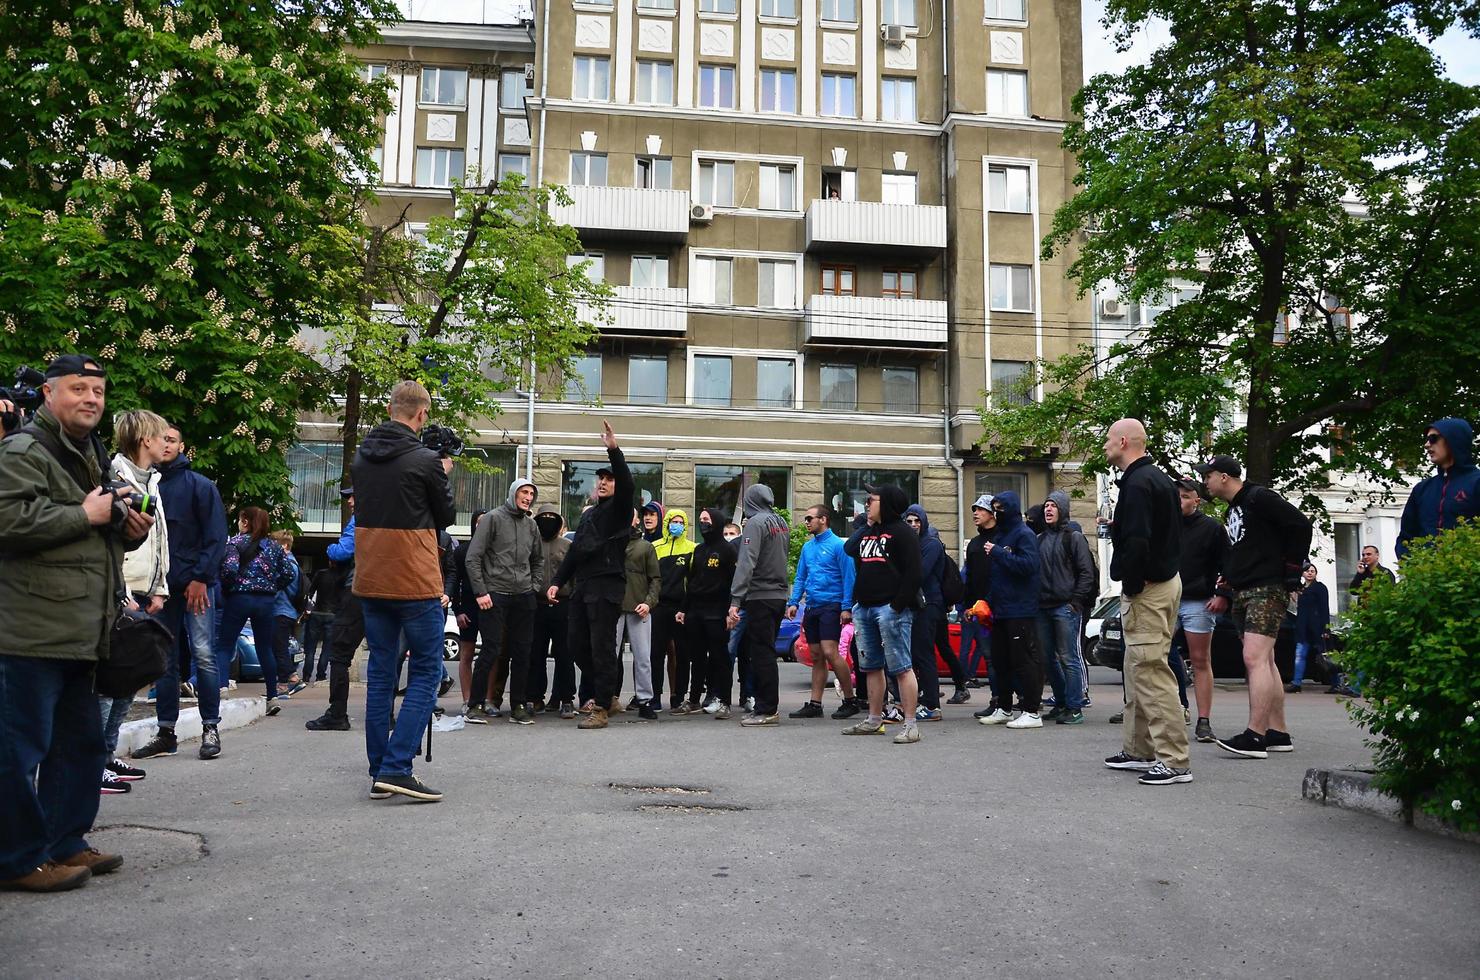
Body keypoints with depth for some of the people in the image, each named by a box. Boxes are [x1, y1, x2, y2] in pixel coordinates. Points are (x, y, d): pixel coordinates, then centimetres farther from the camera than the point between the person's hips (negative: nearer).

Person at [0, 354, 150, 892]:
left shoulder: (92, 455, 21)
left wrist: (129, 529, 13)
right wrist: (84, 515, -16)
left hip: (79, 634, 10)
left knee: (81, 742, 15)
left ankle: (65, 843, 26)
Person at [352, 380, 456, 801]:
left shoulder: (361, 457, 7)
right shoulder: (425, 461, -12)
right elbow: (446, 517, 1)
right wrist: (443, 477, 17)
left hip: (371, 581, 6)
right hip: (415, 583, -6)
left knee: (381, 673, 12)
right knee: (425, 673, 2)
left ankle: (379, 771, 15)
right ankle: (396, 768, -7)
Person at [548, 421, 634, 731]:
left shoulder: (618, 509, 1)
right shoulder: (588, 515, 22)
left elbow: (627, 484, -21)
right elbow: (574, 552, 22)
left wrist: (614, 449, -30)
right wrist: (557, 581, 14)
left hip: (606, 588, -8)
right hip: (581, 587, 8)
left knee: (602, 648, -7)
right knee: (578, 645, 7)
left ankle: (601, 709, -2)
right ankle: (607, 693, 24)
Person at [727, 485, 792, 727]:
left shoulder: (755, 523, -11)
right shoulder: (782, 523, 14)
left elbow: (746, 563, -20)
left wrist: (735, 600, -23)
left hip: (760, 597, -8)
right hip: (780, 595, 8)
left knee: (761, 654, -4)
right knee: (765, 653, 14)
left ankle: (767, 710, -3)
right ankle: (764, 706, 18)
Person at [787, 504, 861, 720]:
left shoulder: (837, 545, -7)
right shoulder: (807, 547, 14)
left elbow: (848, 577, -10)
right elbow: (800, 577, 18)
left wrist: (847, 607, -16)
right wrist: (794, 602, 7)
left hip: (831, 606, -7)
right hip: (812, 608, 7)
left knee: (829, 653, -15)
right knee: (816, 657, 9)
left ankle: (850, 700, -4)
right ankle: (815, 704, 13)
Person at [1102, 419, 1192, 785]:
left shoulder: (1137, 483, -16)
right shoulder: (1159, 478, 17)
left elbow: (1137, 542, -24)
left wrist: (1131, 588, -18)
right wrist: (1117, 527, 13)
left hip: (1146, 588, -11)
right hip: (1166, 578, 11)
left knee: (1151, 672, -9)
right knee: (1139, 670, 16)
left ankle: (1175, 761, -8)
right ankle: (1139, 751, 24)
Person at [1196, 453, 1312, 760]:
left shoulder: (1258, 498, -9)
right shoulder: (1232, 510, 20)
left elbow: (1301, 525, -15)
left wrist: (1292, 570, -13)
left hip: (1267, 590, -10)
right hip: (1244, 593, 10)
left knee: (1254, 658, -17)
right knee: (1264, 661, 11)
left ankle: (1255, 735, -20)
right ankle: (1278, 733, 16)